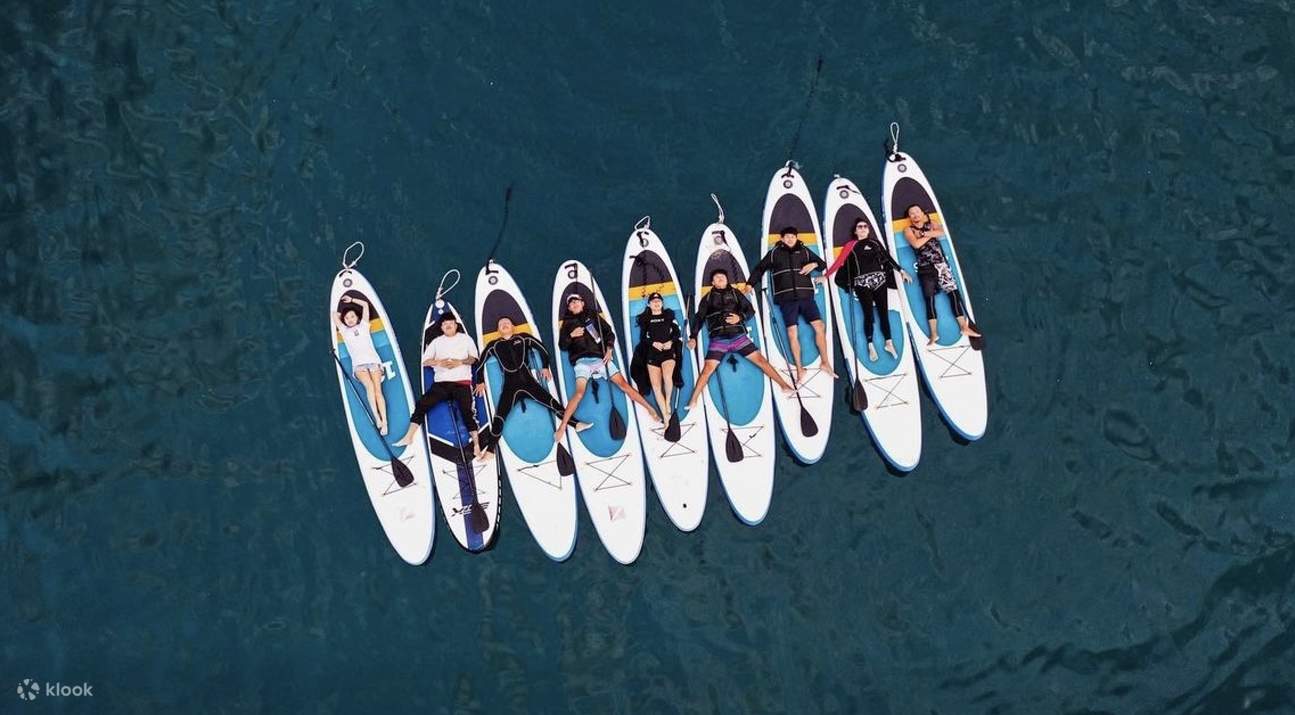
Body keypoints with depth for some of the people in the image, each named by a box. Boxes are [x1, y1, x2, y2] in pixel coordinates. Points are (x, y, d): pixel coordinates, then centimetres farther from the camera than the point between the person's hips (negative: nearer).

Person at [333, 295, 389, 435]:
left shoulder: (363, 326, 24)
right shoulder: (344, 330, 24)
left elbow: (365, 304, 27)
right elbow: (335, 315, 23)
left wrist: (351, 300, 36)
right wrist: (343, 313, 36)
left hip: (373, 361, 0)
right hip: (358, 364, 0)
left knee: (377, 389, -21)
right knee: (369, 386, -30)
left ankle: (384, 422, -32)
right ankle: (377, 419, -36)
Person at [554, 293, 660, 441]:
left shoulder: (593, 316, 17)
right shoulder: (567, 323, 17)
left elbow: (609, 332, 13)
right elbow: (562, 346, 13)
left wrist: (609, 349, -3)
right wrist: (571, 335, -6)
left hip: (601, 358, 1)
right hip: (582, 361, -1)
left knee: (623, 384, -7)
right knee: (579, 393, -23)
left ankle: (650, 409, 0)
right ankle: (562, 427, -21)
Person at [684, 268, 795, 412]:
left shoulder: (735, 293, 14)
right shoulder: (708, 299, 13)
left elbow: (750, 310, 11)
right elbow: (699, 319, 12)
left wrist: (740, 317, -9)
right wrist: (693, 337, 0)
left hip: (738, 336, 1)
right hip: (718, 339, -1)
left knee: (760, 359, -5)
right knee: (708, 369, -14)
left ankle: (784, 386, 0)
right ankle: (693, 401, -10)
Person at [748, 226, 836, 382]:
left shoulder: (804, 251, 12)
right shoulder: (774, 253, 9)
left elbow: (823, 264, 18)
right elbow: (759, 268, 15)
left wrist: (814, 264, -4)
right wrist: (750, 284, 6)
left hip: (806, 296, 1)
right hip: (786, 298, -1)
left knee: (819, 325, -6)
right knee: (792, 331, -7)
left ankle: (825, 362, 6)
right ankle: (799, 368, 0)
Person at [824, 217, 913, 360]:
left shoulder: (875, 243, 13)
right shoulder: (850, 245, 4)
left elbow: (888, 258, 17)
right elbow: (839, 261, 1)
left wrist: (901, 271, 17)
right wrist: (826, 276, -3)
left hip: (879, 280, 3)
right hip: (862, 283, -3)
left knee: (883, 312, 3)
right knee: (868, 314, -7)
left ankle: (889, 343, 12)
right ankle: (871, 346, -3)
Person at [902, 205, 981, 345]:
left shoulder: (932, 224, 14)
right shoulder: (908, 230, 6)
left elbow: (941, 232, -7)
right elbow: (916, 244, -13)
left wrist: (925, 233, -11)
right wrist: (930, 235, -3)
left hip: (941, 264, 3)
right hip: (925, 268, -3)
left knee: (954, 292, -4)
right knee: (929, 298, -10)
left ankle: (964, 327, -2)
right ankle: (934, 333, -13)